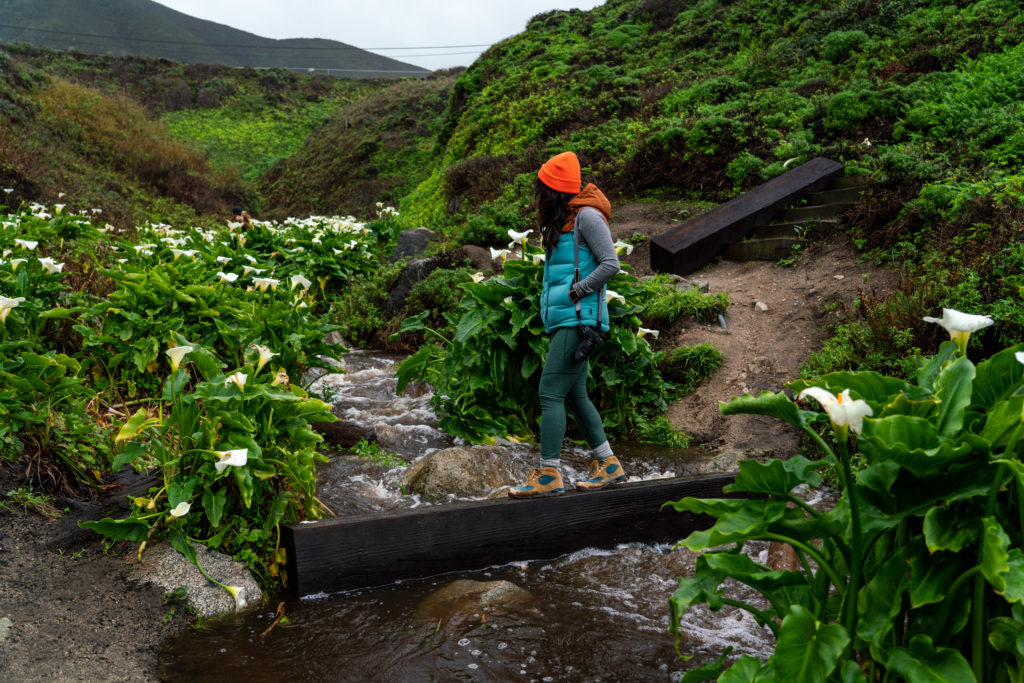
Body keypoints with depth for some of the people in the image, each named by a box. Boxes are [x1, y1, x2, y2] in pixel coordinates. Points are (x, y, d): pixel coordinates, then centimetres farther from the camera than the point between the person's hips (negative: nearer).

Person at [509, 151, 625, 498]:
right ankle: (608, 465, 19)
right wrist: (552, 299, 10)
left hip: (578, 318, -10)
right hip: (563, 319, 10)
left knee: (551, 393, -12)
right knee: (575, 395, 11)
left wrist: (576, 292, -14)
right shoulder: (560, 221, 19)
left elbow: (610, 264, -14)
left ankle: (549, 474, -9)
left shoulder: (586, 216, -8)